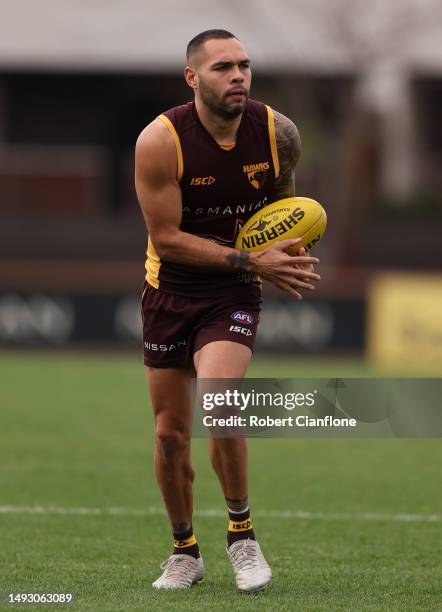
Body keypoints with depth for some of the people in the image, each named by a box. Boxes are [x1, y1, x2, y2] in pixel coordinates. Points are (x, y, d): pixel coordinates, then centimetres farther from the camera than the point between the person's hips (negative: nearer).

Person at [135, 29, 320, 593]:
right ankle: (185, 552, 26)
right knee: (170, 432, 6)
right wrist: (252, 261, -22)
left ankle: (241, 532, -6)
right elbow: (166, 237, -17)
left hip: (233, 294, 0)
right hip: (169, 292, 0)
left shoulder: (278, 133, -8)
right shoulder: (160, 140, -18)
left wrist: (283, 255, -2)